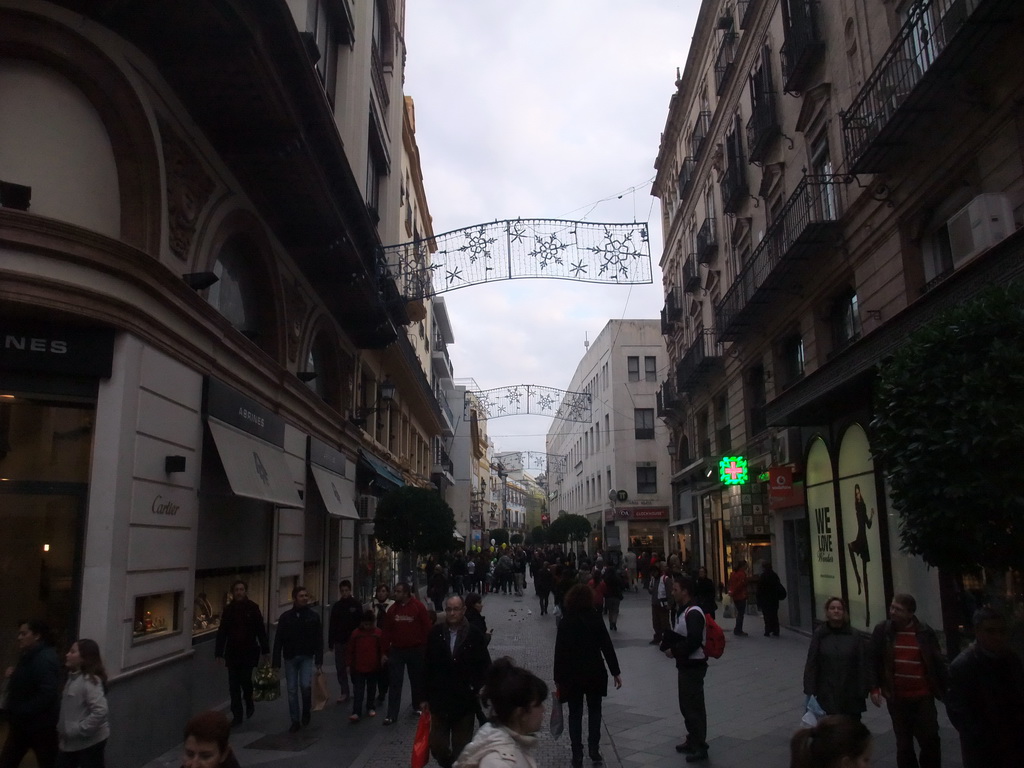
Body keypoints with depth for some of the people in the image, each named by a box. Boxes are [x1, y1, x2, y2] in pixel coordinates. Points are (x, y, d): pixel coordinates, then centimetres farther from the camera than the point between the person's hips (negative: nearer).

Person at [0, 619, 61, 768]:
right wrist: (14, 675, 4)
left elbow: (48, 692, -29)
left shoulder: (44, 658, -22)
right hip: (23, 723, 10)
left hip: (40, 725, -10)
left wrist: (22, 712, -23)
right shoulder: (30, 656, 12)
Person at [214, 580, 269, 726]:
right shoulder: (228, 609, 2)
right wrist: (219, 653, 1)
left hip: (249, 651, -2)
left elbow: (261, 630, -1)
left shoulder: (252, 608, -3)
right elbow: (221, 632, 5)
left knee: (245, 679, -8)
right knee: (233, 684, 4)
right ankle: (237, 715, 16)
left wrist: (265, 650, -2)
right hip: (232, 652, 2)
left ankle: (249, 702, 23)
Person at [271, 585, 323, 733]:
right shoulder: (286, 617, -3)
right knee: (292, 690, 5)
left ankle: (306, 711, 14)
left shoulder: (314, 616, -3)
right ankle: (295, 721, 17)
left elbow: (319, 640, -2)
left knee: (305, 685, -14)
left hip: (306, 657, -1)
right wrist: (276, 662, -6)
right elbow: (278, 640, -2)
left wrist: (319, 660, -7)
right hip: (290, 657, 1)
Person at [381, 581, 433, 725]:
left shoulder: (418, 607, -9)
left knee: (417, 680, 13)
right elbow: (387, 631, 4)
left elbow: (427, 628, -7)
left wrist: (426, 649, -8)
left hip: (416, 650, -2)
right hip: (396, 650, 2)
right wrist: (385, 652, 3)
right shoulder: (392, 609, 1)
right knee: (395, 683, 0)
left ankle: (418, 706, 31)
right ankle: (392, 714, 3)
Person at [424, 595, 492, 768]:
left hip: (465, 701, -1)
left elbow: (484, 668, -3)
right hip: (439, 700, 2)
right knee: (437, 746, 7)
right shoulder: (435, 634, -2)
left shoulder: (475, 635, -7)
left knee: (461, 747, 9)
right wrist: (425, 695, 3)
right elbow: (427, 666, 2)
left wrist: (479, 693, -7)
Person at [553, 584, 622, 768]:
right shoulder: (595, 618, -8)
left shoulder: (565, 621, -8)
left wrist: (558, 677, 1)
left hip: (572, 673, 0)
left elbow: (559, 651, -7)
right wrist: (615, 671, 0)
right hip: (594, 671, 1)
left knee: (575, 713, 9)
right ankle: (594, 751, 16)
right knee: (594, 711, 17)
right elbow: (607, 646, -7)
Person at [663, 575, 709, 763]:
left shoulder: (693, 613, -21)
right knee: (687, 704, 19)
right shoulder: (685, 611, 11)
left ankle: (700, 746, 11)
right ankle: (693, 740, 32)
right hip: (686, 664, 10)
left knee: (694, 706, -1)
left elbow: (694, 640, -29)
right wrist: (669, 645, 0)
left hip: (694, 666, -10)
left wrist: (674, 651, -19)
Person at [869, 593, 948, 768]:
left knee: (930, 740, 4)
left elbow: (938, 662, 1)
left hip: (923, 697, -1)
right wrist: (874, 688, -7)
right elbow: (873, 661, 0)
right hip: (897, 697, 1)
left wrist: (946, 689, 0)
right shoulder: (882, 631, -5)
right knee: (903, 743, 12)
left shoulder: (925, 632, -6)